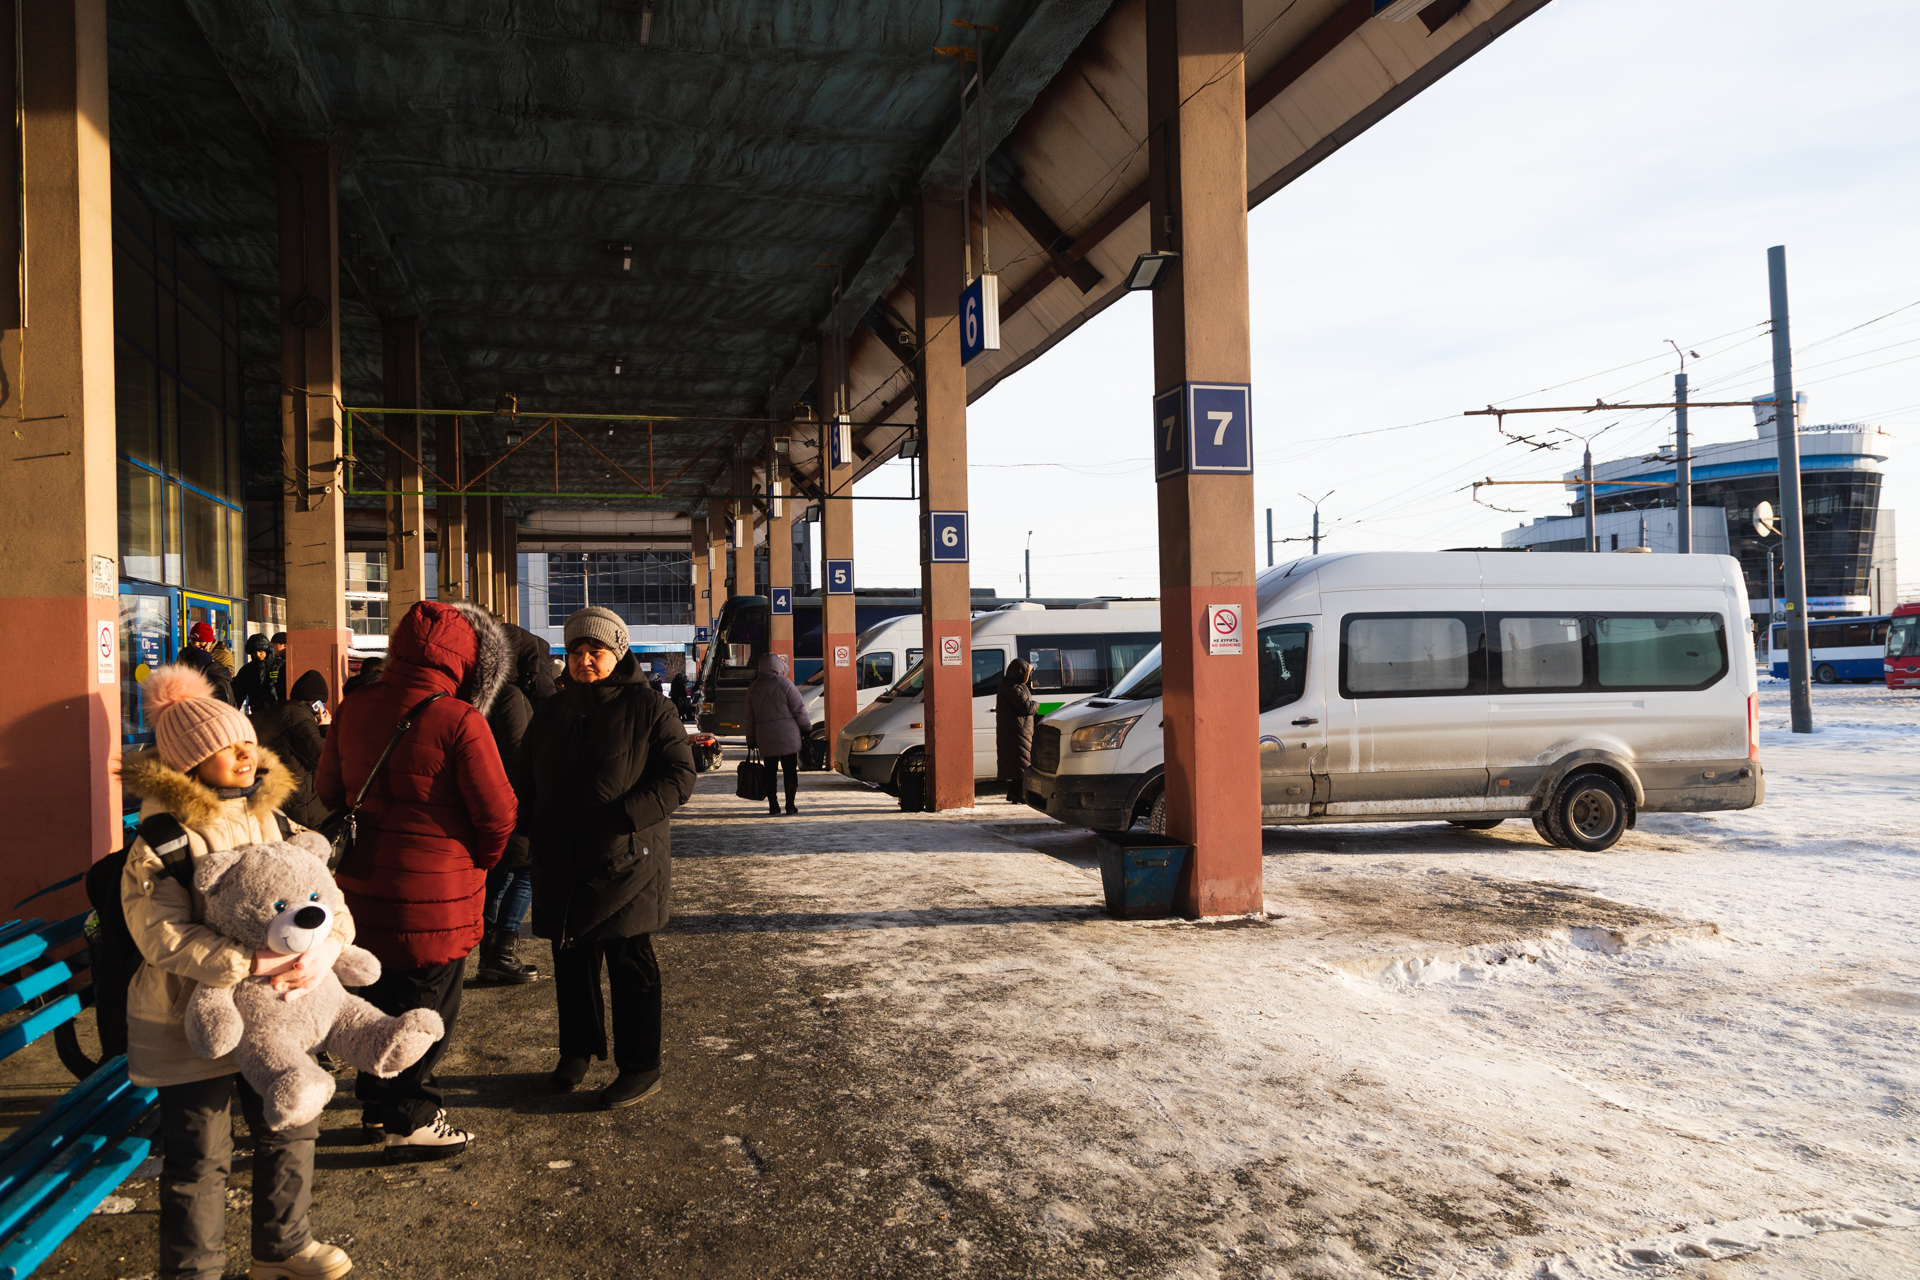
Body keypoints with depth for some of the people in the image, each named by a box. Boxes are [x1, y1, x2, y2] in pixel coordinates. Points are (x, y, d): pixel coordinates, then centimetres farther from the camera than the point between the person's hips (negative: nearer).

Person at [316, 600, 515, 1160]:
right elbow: (497, 813, -15)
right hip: (433, 892, -7)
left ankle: (377, 1099, 39)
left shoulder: (354, 709, 0)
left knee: (381, 994, 22)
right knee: (426, 1007, 9)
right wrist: (479, 861, 4)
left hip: (363, 881, 7)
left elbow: (329, 789, 13)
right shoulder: (457, 721, -20)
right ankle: (412, 1122, 21)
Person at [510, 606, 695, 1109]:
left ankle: (641, 1069, 12)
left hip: (625, 862, -5)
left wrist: (623, 815, -21)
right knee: (571, 961, 15)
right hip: (562, 864, 5)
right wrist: (531, 824, 3)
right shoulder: (552, 711, 12)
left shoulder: (646, 708, -5)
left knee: (630, 964, 1)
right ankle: (577, 1050, 33)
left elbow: (679, 776, -10)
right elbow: (525, 777, 21)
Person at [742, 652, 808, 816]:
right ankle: (790, 805, 5)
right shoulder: (783, 682, -5)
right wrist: (805, 728, 6)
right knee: (790, 769, 4)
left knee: (770, 771, 7)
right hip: (787, 734, -3)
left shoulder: (752, 687, 9)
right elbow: (798, 708, -6)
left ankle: (773, 806, 4)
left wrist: (751, 739, 20)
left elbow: (749, 717, 13)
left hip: (764, 737, 3)